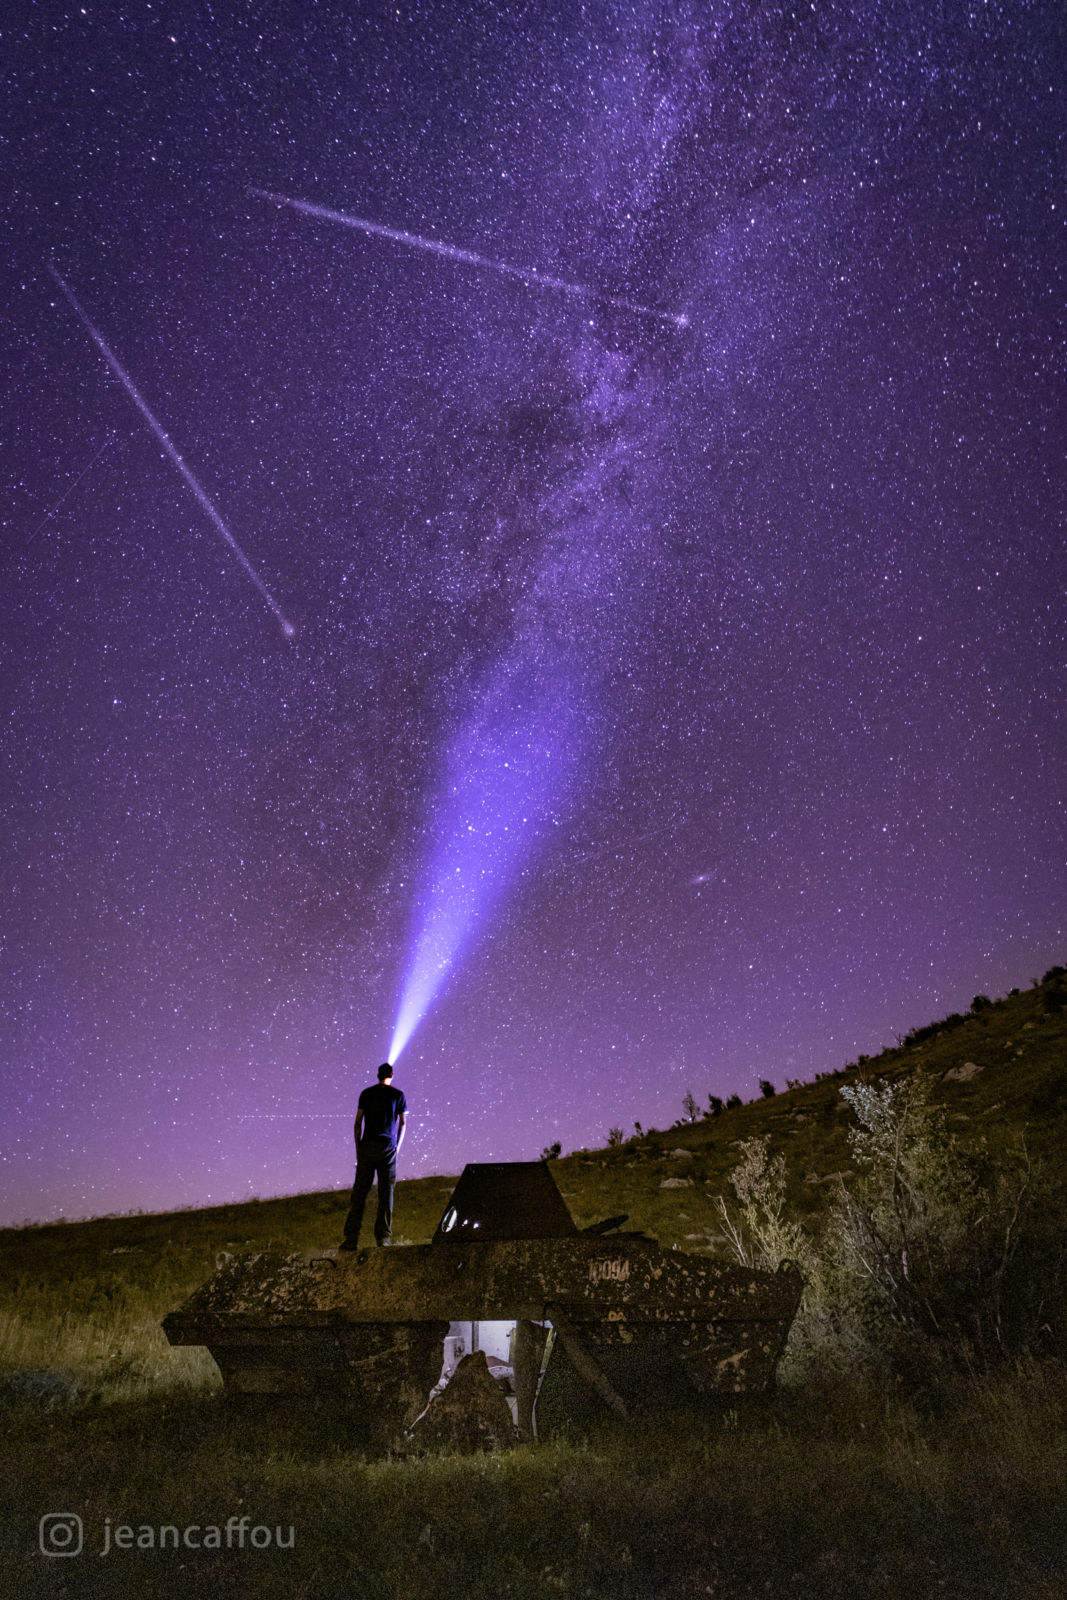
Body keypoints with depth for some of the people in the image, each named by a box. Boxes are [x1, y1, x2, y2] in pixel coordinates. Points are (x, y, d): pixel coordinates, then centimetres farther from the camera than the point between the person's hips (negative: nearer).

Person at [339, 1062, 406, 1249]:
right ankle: (383, 1237, 1)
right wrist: (397, 1147, 14)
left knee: (359, 1192, 3)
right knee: (386, 1193, 4)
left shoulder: (366, 1093, 7)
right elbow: (403, 1123, 6)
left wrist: (358, 1148, 10)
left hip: (367, 1147, 1)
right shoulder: (398, 1095, 5)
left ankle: (351, 1238, -1)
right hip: (388, 1148, -1)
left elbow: (358, 1122, 5)